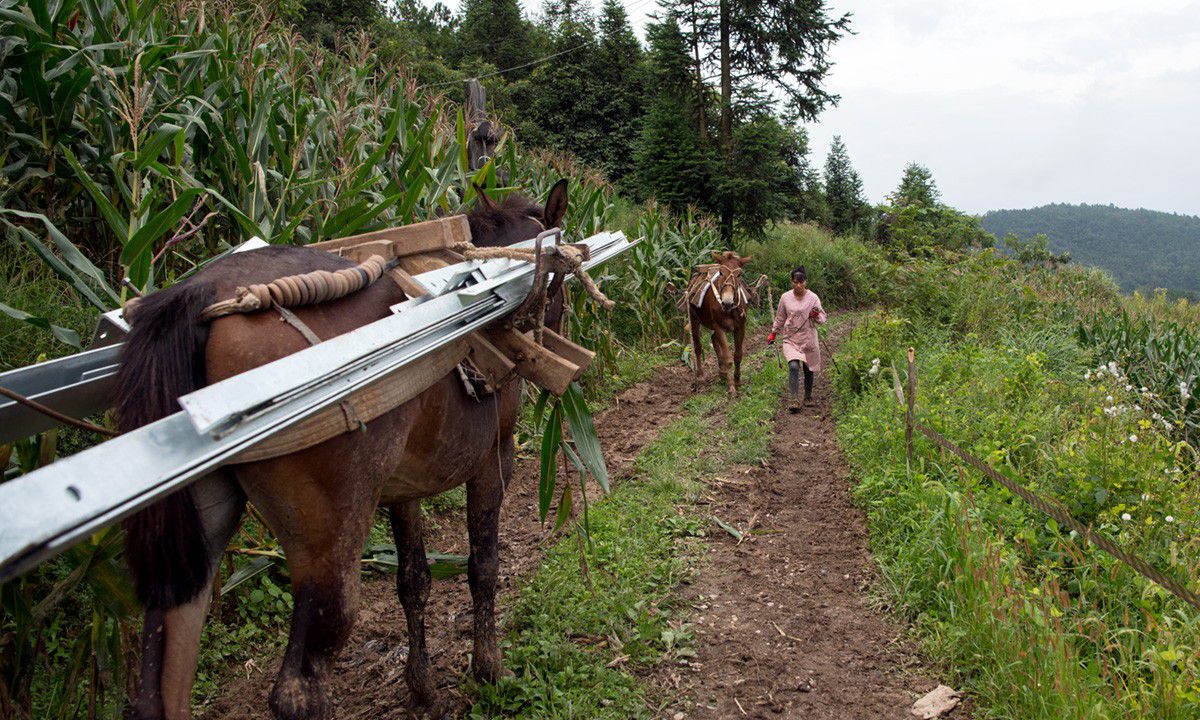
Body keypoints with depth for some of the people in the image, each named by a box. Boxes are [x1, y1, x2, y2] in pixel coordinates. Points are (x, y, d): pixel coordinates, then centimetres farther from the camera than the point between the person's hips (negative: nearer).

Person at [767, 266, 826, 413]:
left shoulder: (813, 298, -4)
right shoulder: (785, 297, -1)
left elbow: (822, 319, -2)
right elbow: (780, 317, 14)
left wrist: (816, 315, -23)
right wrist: (773, 333, 17)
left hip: (809, 339, 0)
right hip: (791, 339, 0)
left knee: (808, 369, 12)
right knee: (793, 366, -19)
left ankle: (808, 397, 34)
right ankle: (793, 401, -19)